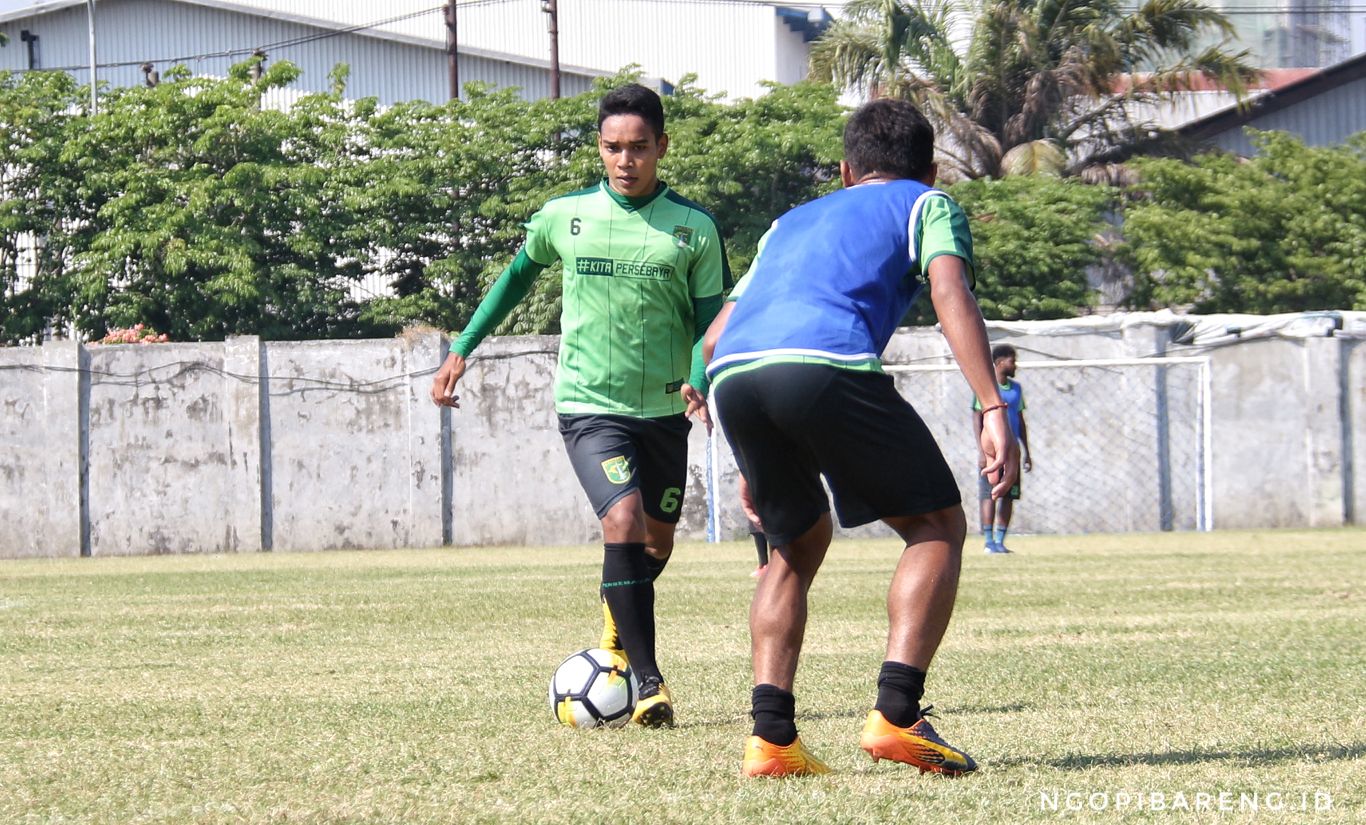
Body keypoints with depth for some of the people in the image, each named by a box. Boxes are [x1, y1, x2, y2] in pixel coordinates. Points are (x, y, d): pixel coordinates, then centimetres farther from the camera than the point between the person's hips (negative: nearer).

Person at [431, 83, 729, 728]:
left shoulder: (693, 228, -4)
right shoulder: (564, 216, -3)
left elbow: (710, 319, -1)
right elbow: (518, 275, 16)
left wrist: (698, 381, -20)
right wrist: (462, 349, 15)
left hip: (664, 410, 3)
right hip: (589, 405, -3)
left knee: (657, 541, 16)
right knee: (624, 520, -24)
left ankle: (618, 626, 50)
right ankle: (649, 682, -24)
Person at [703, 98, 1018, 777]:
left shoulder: (793, 221, 39)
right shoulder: (928, 205, 25)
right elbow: (950, 294, 4)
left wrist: (754, 459, 42)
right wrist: (993, 408, -4)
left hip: (732, 377, 5)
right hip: (828, 364, -5)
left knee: (798, 541, 26)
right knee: (937, 526, 12)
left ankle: (770, 735, 10)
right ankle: (896, 714, -5)